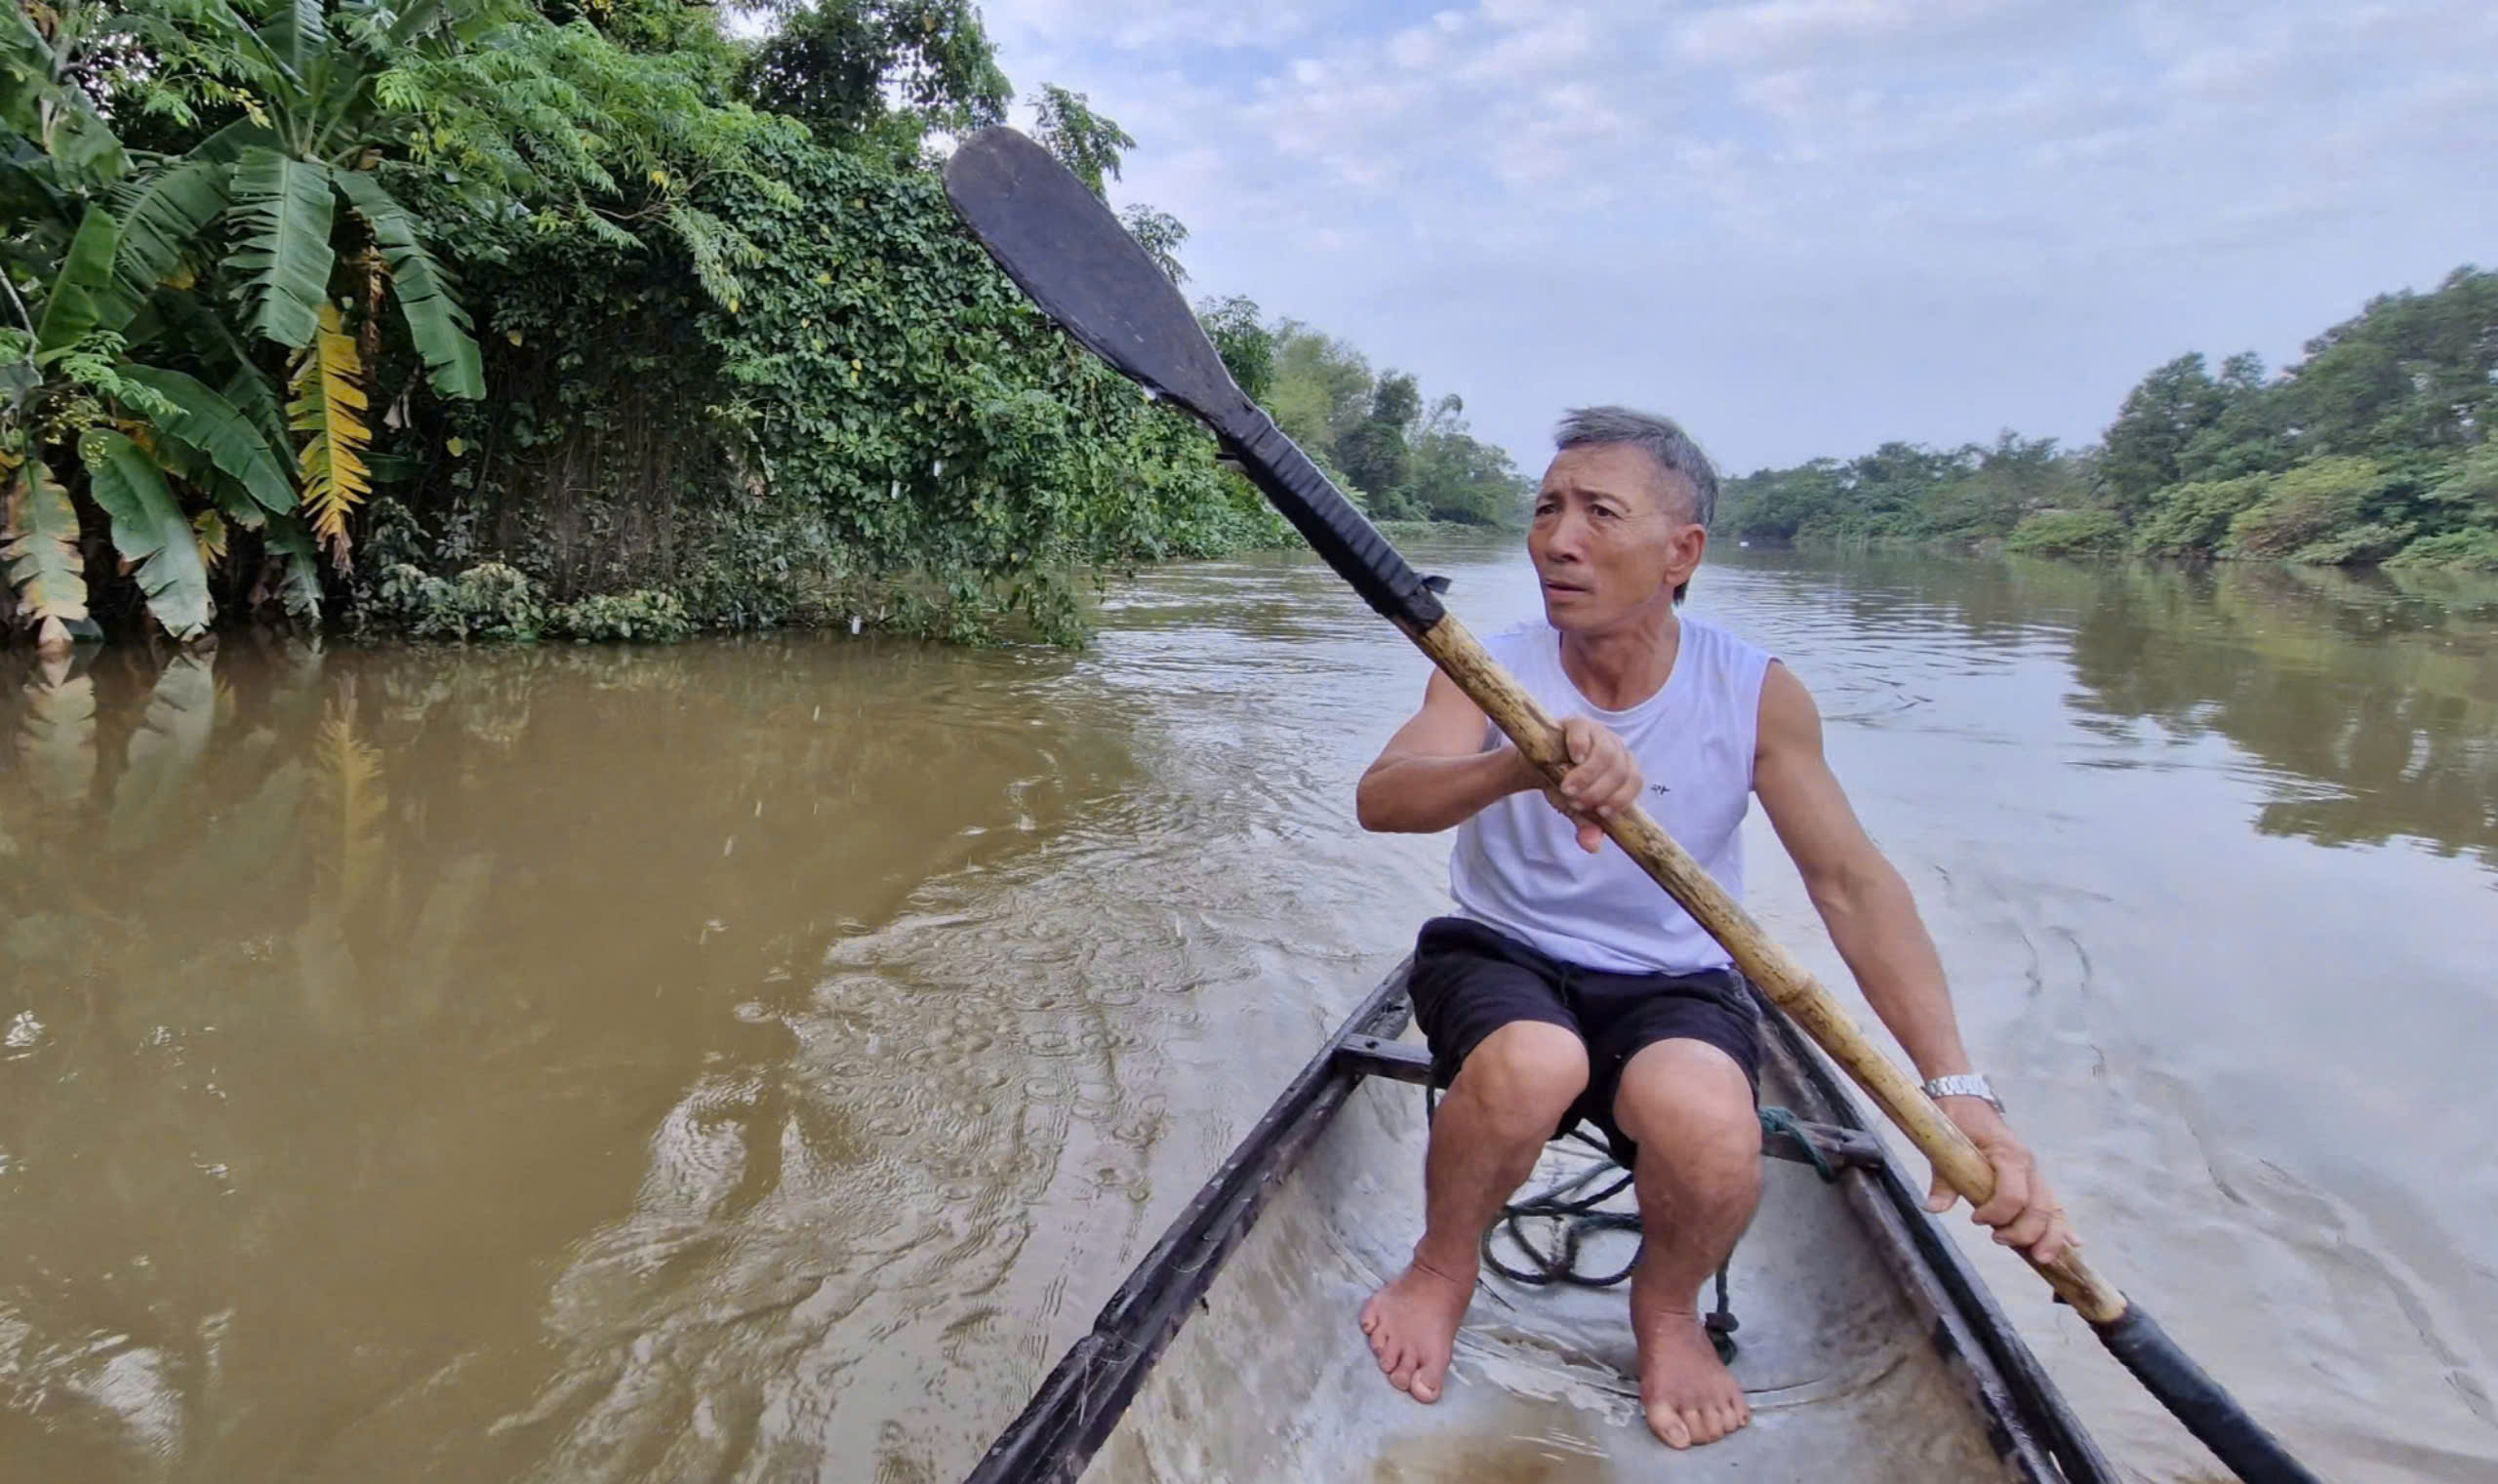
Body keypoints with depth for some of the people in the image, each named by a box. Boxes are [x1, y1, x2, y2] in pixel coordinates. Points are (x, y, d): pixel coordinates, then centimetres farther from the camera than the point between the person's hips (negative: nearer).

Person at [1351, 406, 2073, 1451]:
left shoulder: (1757, 694, -8)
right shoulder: (1490, 670, -9)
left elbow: (1853, 883, -14)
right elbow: (1381, 798, -27)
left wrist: (1957, 1089, -26)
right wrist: (1521, 766, -49)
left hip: (1672, 983, 1)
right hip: (1498, 954, 0)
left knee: (1710, 1130, -32)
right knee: (1532, 1065, -35)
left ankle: (1666, 1306, 6)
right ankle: (1441, 1273, -1)